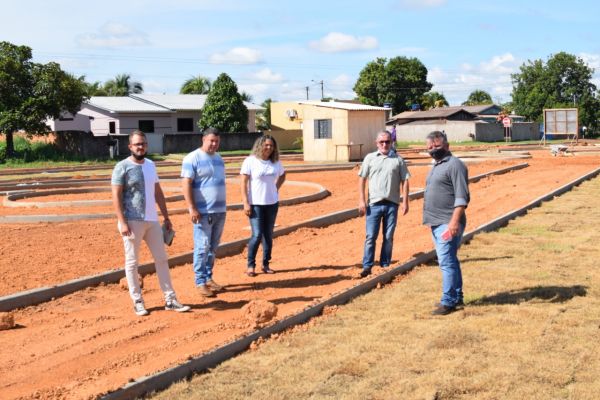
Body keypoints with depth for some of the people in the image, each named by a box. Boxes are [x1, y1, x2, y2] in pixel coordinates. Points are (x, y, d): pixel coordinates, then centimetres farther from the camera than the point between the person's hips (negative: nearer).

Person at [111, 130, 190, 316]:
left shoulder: (150, 165, 12)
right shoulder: (122, 167, -7)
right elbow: (116, 197, -11)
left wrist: (166, 217, 13)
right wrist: (122, 222, -19)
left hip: (152, 220, 7)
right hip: (133, 221, -6)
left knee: (162, 259, 8)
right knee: (132, 262, 2)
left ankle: (170, 300, 14)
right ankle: (137, 301, 12)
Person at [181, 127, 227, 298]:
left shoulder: (219, 159, 15)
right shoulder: (192, 158, -8)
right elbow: (186, 184, -13)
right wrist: (192, 208, -20)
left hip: (220, 211, 7)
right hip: (203, 211, -7)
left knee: (213, 247, 10)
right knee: (202, 247, -6)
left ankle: (208, 277, 19)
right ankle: (200, 282, 0)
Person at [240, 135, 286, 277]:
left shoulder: (276, 162, 5)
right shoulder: (250, 161, -9)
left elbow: (282, 176, 25)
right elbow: (244, 183, -10)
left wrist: (276, 188, 9)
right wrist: (245, 203, -15)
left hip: (272, 203, 5)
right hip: (255, 204, -5)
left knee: (268, 235, 9)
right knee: (257, 235, -10)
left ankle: (266, 264, 19)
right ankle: (250, 265, 3)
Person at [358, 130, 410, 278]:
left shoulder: (398, 160, 5)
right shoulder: (369, 158, 5)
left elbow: (404, 181, 5)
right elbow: (362, 179, 5)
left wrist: (405, 202, -1)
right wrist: (361, 200, -3)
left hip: (392, 204, 1)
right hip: (374, 203, 0)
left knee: (388, 237, 8)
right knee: (371, 236, -2)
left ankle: (385, 266, 17)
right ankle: (367, 266, 3)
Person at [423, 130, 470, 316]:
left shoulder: (454, 165, -11)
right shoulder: (436, 166, 19)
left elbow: (462, 197, -18)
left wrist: (455, 221, -25)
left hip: (448, 223, -10)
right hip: (436, 223, 10)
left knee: (447, 262, -10)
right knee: (450, 261, 16)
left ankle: (448, 302, -6)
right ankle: (457, 297, 24)